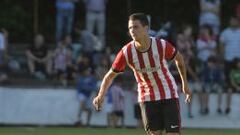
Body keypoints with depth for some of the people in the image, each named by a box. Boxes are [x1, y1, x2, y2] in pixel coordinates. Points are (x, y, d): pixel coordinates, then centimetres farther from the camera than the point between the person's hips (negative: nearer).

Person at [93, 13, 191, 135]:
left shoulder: (162, 45, -19)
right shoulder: (126, 52, -17)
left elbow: (179, 58, 2)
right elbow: (110, 75, -6)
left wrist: (185, 84, 8)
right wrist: (101, 95, -22)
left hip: (168, 94, -1)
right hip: (147, 97, 1)